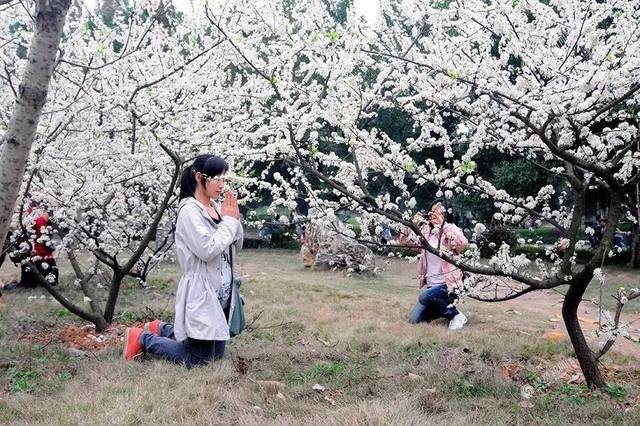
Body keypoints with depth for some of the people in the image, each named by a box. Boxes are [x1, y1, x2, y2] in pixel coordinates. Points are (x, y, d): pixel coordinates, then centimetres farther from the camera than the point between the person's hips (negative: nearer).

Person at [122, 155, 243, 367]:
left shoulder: (216, 207, 8)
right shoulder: (189, 210, -15)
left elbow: (236, 246, 12)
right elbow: (208, 250, -25)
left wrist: (235, 219, -4)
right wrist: (229, 221, -14)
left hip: (221, 295, 8)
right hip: (201, 295, -8)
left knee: (216, 354, 17)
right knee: (196, 359, 0)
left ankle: (161, 329, 32)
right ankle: (142, 338, 17)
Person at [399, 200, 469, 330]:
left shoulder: (451, 230, -9)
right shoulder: (426, 231, 6)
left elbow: (463, 243, -31)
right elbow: (404, 240, 4)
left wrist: (443, 224, -36)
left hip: (448, 284, -6)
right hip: (430, 284, 6)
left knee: (425, 297, -34)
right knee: (414, 319, 0)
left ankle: (456, 315, -10)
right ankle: (441, 308, 26)